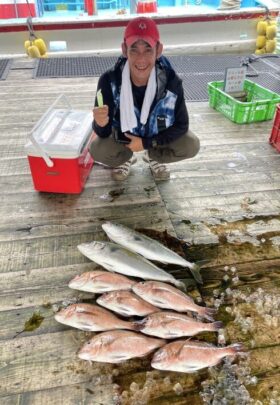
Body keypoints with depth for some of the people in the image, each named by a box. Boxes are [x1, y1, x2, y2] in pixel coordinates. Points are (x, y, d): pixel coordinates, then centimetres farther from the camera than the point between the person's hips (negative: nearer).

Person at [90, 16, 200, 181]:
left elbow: (181, 124, -17)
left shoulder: (171, 82, -28)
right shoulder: (109, 81, -29)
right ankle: (125, 158, 10)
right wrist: (101, 124, -49)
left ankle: (153, 156, 11)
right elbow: (103, 134, -24)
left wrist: (146, 143, -22)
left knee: (191, 146, -21)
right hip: (122, 136, 0)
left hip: (157, 136, 1)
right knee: (97, 150, -28)